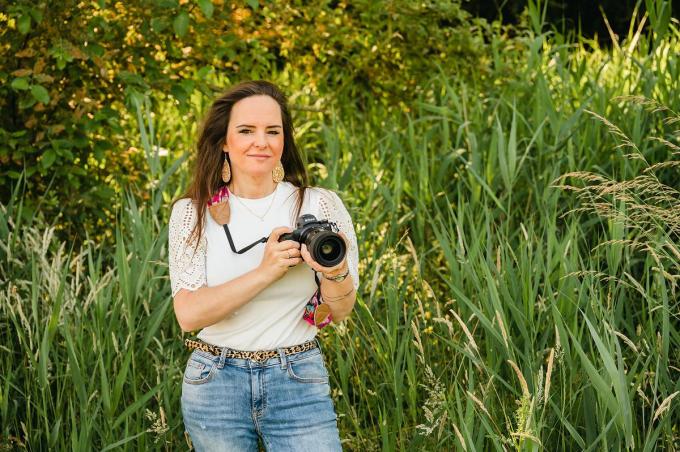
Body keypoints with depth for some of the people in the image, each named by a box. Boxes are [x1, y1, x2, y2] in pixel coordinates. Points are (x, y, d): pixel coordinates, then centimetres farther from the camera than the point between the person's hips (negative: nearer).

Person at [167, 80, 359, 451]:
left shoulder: (320, 206, -2)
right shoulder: (193, 212, -3)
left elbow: (340, 311, 3)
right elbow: (189, 314, -13)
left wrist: (335, 273, -20)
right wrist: (267, 271, -22)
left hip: (298, 382, 0)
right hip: (215, 382, 0)